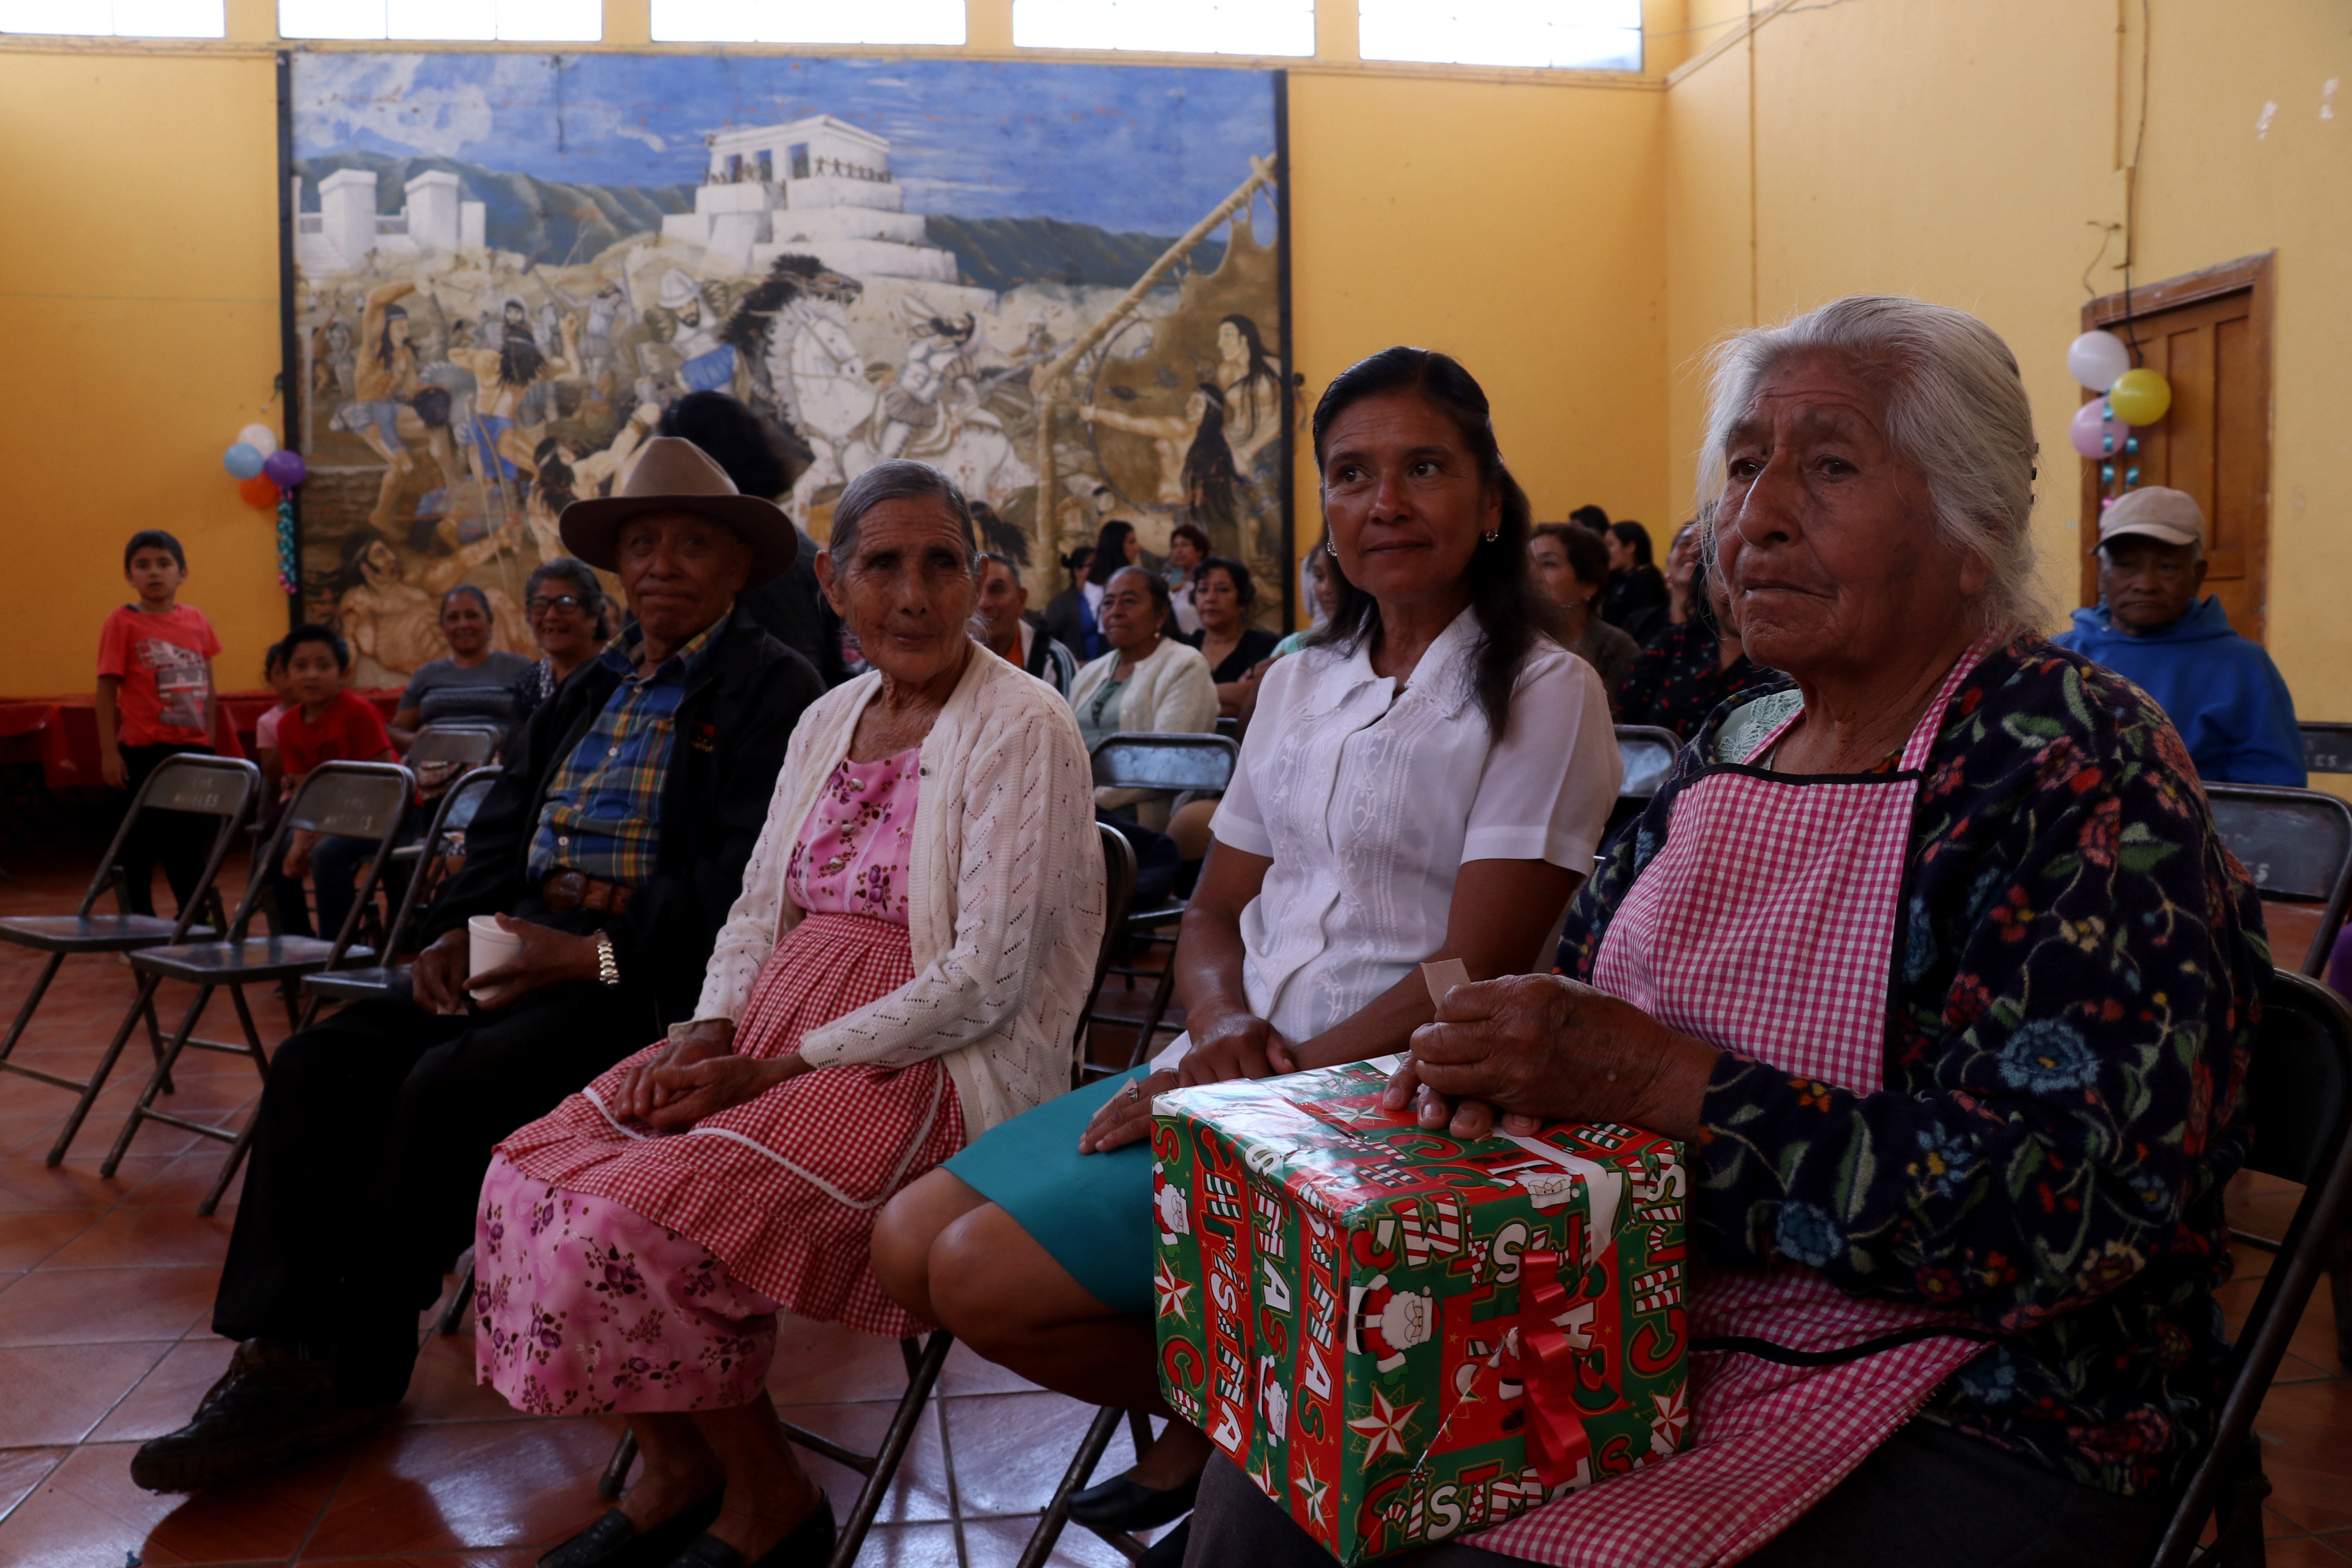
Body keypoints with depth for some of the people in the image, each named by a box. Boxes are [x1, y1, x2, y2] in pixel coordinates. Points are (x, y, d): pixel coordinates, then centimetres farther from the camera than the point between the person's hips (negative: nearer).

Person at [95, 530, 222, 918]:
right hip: (143, 752, -3)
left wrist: (211, 741, 11)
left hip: (193, 749, 3)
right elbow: (107, 688, -6)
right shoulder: (122, 622, -5)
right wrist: (109, 751, -11)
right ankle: (139, 921, 18)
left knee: (188, 840, 13)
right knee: (141, 842, 7)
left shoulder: (196, 620, 6)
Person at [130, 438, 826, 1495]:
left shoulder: (774, 691, -4)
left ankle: (359, 1358, -4)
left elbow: (748, 883, -16)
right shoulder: (587, 692, 22)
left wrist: (594, 953, -21)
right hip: (522, 951, 8)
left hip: (648, 975, -8)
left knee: (447, 1086, -25)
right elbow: (501, 833, 20)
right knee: (321, 1065, -9)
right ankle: (285, 1358, -7)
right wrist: (452, 932, 0)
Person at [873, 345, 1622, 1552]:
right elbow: (1215, 912, 13)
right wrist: (1222, 1030, -9)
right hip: (1235, 1066, 7)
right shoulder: (1299, 682, 13)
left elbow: (1475, 973, -14)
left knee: (986, 1276, -17)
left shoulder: (1543, 695, -8)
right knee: (910, 1242, -2)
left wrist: (1274, 1087, -19)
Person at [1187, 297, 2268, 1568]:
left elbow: (2063, 1210, -21)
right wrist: (1491, 1050, -8)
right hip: (1638, 1323, 6)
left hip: (1966, 1413, -6)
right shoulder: (1725, 755, 9)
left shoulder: (2088, 771, -11)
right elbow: (1581, 1003, 16)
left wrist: (1653, 1079, -23)